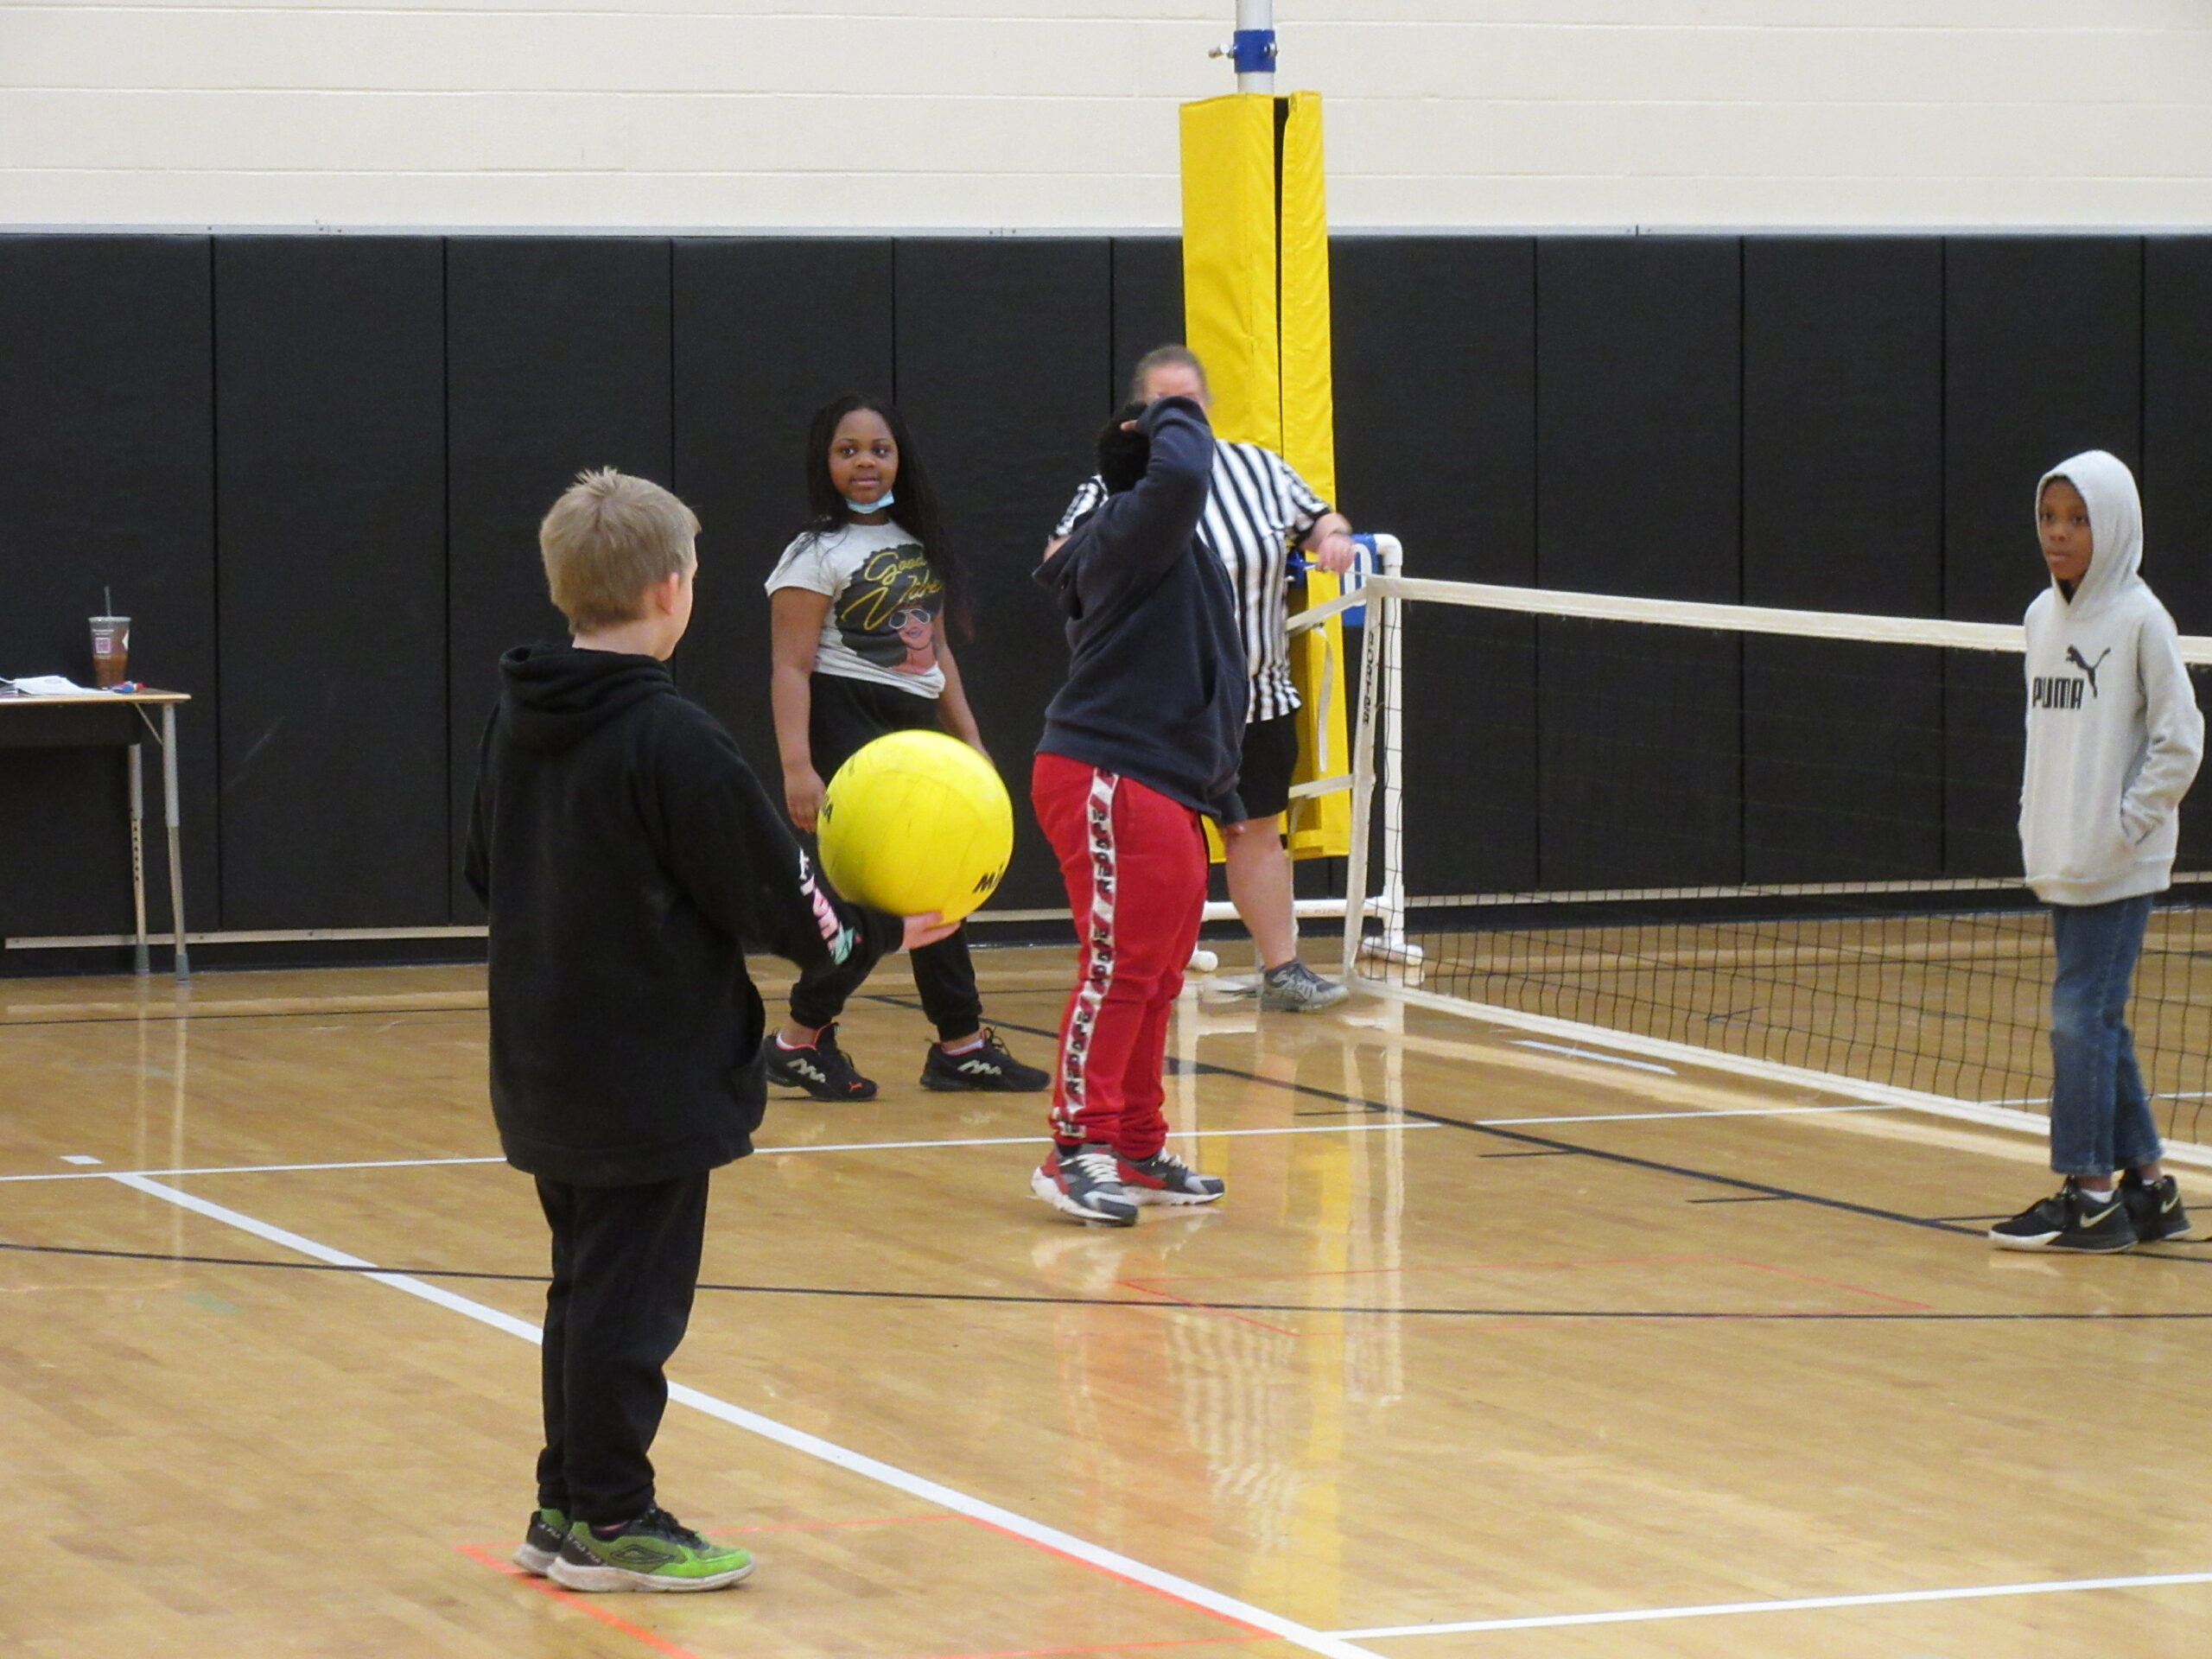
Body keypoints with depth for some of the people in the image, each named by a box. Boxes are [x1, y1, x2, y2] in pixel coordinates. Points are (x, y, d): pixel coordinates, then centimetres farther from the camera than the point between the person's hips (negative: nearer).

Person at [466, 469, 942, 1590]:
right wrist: (877, 935, 3)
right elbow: (770, 892, -12)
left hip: (546, 1068, 8)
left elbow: (487, 873, 17)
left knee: (589, 1287, 17)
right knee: (632, 1298, 0)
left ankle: (568, 1506, 23)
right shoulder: (669, 741, -18)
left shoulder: (517, 723, 5)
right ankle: (610, 1523, 6)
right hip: (651, 1078, -8)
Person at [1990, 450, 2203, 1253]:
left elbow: (2179, 739, -9)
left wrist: (2125, 826, -12)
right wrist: (2038, 824, 9)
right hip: (2061, 859, 7)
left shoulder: (2138, 618, -10)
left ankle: (2088, 1193, -5)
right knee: (2097, 1019, 9)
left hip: (2120, 864, -7)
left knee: (2083, 1012, -9)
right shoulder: (2042, 617, 10)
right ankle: (2148, 1187, 16)